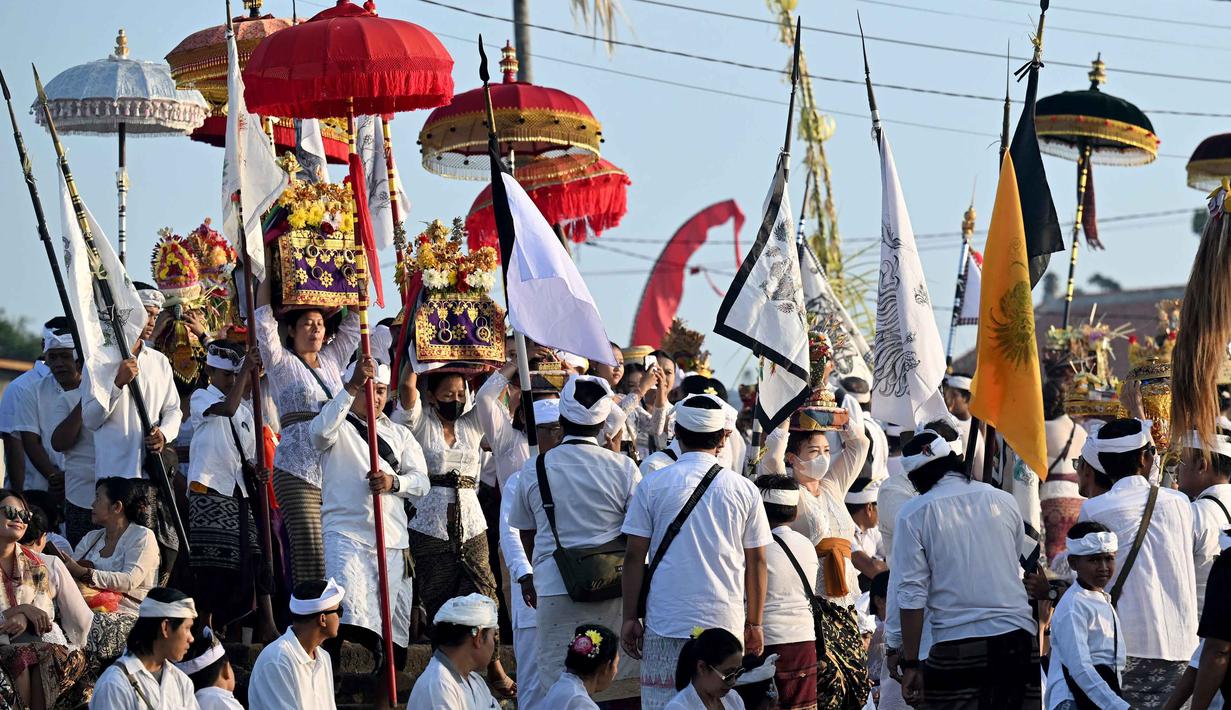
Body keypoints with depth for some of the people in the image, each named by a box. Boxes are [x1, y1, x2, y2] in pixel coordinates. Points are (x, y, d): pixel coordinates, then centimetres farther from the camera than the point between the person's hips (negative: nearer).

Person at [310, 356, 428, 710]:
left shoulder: (399, 435, 20)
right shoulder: (340, 426, 7)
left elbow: (421, 481, 11)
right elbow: (321, 431, -18)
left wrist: (394, 482, -11)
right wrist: (353, 387, -24)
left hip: (393, 540, 5)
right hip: (346, 532, -5)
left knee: (392, 626, 6)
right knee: (347, 616, -23)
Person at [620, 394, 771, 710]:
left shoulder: (653, 485, 1)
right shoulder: (744, 490, 4)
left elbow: (634, 557, 1)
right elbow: (756, 561, 7)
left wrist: (630, 618, 7)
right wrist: (755, 624, 15)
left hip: (666, 624, -1)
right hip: (726, 623, 1)